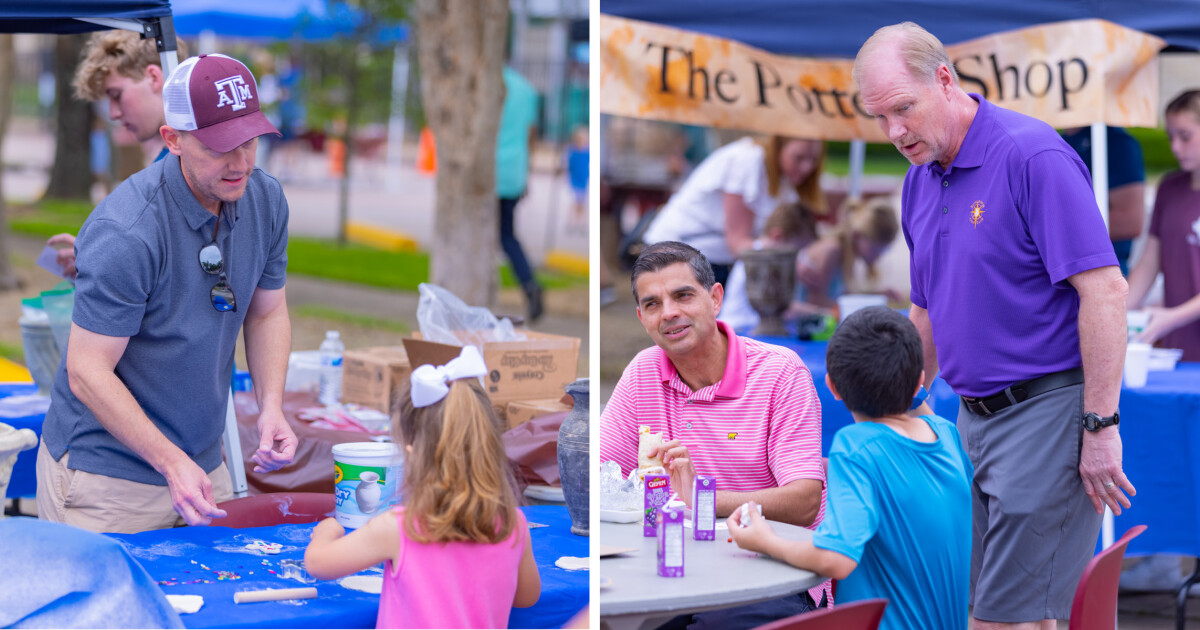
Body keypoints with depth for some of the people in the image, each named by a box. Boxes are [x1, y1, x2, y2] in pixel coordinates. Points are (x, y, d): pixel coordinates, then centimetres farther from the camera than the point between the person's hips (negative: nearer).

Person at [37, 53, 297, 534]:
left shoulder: (265, 200, -2)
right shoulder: (126, 232, -25)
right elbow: (88, 373, -22)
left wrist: (271, 407, -4)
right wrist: (170, 462, -28)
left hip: (202, 463, 6)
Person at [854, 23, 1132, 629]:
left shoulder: (1032, 155, -14)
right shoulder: (919, 183, 12)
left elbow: (1104, 289, -19)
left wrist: (1100, 426, -20)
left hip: (1046, 412, -8)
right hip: (974, 416, 8)